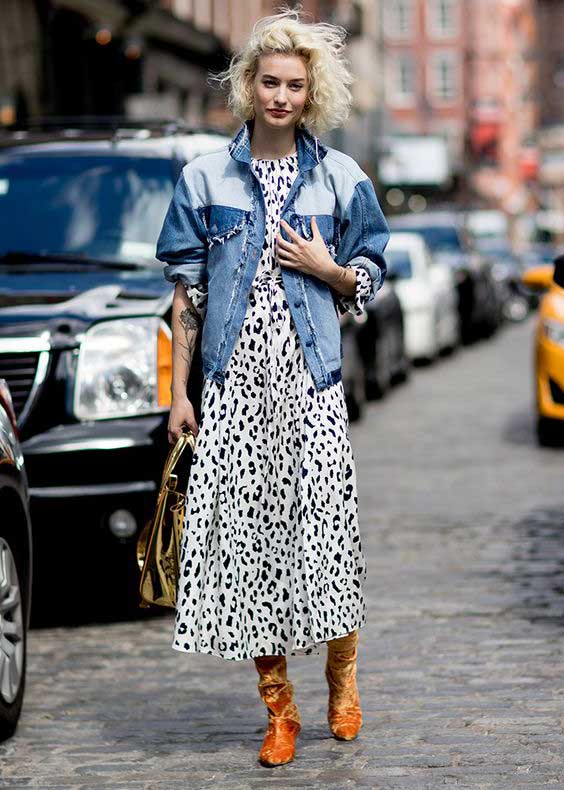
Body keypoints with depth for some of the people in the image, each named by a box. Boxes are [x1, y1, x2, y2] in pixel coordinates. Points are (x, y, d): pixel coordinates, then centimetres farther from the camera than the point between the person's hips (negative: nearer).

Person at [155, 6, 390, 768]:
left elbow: (368, 280, 15)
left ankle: (342, 674, 14)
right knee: (244, 525, -2)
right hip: (235, 379, 1)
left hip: (311, 376, -1)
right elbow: (187, 290, 7)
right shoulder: (205, 177, 7)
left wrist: (326, 267, -7)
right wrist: (179, 390, 3)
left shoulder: (342, 178, 7)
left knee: (325, 517, -10)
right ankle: (278, 705, 8)